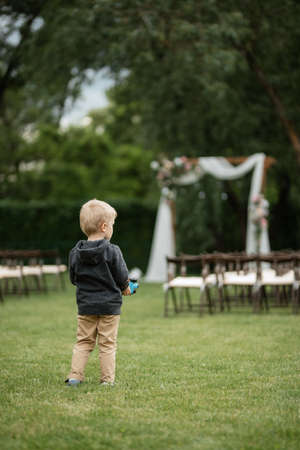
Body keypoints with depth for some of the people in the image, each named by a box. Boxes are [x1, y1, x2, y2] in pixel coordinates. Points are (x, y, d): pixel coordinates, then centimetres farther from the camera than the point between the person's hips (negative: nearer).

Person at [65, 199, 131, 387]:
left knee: (83, 342, 13)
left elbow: (74, 279, 6)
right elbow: (122, 277, -9)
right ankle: (107, 379, 8)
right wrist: (125, 288, 12)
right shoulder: (112, 251, -14)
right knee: (107, 344, 6)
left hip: (85, 306, 3)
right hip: (110, 305, -3)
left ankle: (75, 376, 8)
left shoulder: (75, 253, -3)